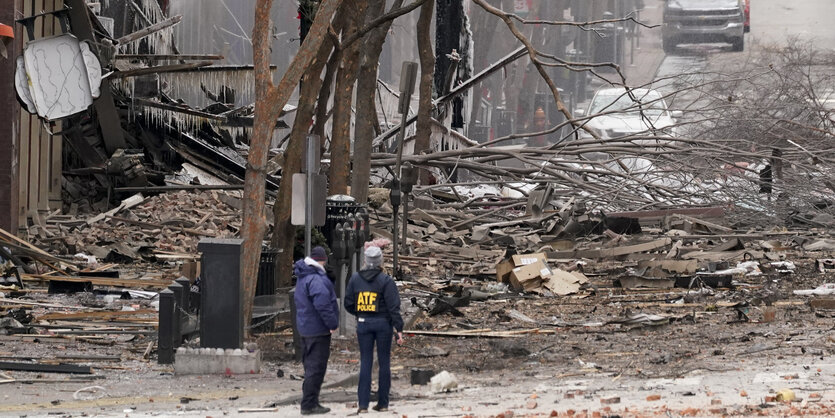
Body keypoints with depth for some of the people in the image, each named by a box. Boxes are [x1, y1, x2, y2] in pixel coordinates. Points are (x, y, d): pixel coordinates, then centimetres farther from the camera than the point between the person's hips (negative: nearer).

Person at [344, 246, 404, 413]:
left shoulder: (355, 279, 1)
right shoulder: (386, 281, -9)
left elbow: (348, 304, 6)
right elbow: (393, 306, -12)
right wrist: (399, 329, -10)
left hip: (363, 324, 2)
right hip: (383, 323, -2)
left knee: (365, 363, 4)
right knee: (384, 362, 8)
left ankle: (363, 404, -3)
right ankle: (383, 402, 12)